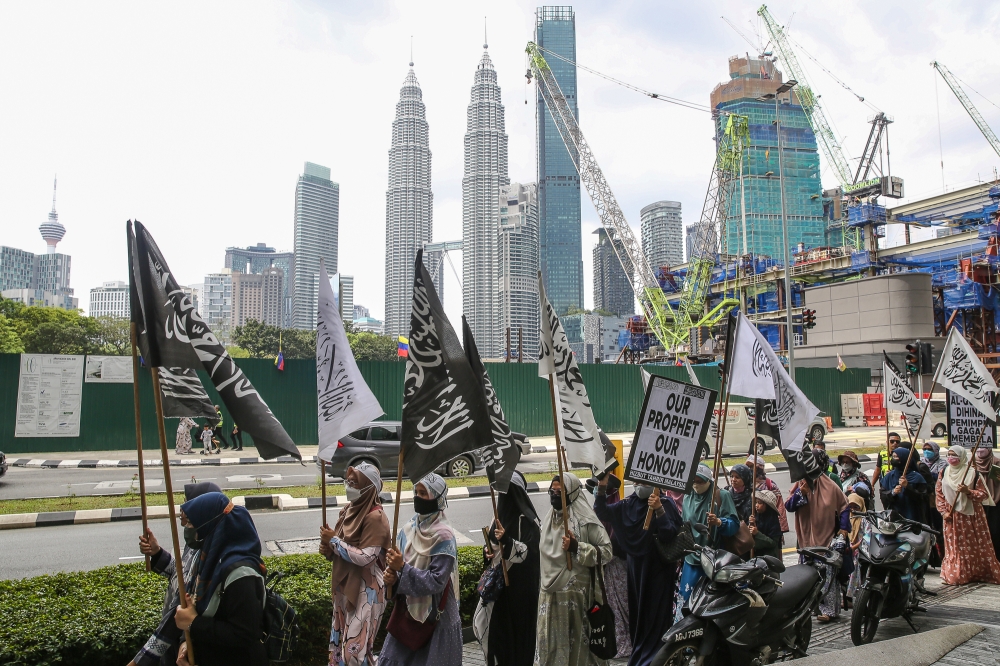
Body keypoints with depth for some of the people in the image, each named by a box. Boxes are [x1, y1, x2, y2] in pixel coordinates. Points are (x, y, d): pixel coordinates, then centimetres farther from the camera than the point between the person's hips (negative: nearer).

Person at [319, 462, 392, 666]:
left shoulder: (375, 517, -20)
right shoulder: (350, 510, 5)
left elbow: (365, 558, -25)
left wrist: (333, 540, -18)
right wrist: (328, 550, -8)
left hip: (365, 590, -8)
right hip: (345, 585, 8)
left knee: (355, 646, -3)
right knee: (339, 641, 18)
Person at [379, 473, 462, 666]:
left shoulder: (443, 536, -18)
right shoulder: (408, 529, 1)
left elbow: (436, 581, -22)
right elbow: (398, 566, 6)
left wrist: (402, 568, -25)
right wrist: (392, 576, -15)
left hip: (435, 616, -6)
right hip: (408, 610, 6)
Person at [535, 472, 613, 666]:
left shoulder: (586, 521, -7)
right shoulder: (548, 520, 13)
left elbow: (606, 552, -11)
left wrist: (577, 548, -18)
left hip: (577, 594, -6)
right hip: (549, 594, 6)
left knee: (579, 642, 2)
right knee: (548, 645, 7)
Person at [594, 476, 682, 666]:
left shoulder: (666, 504, -11)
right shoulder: (628, 504, 4)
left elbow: (670, 534, -21)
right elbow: (601, 512, 4)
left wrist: (659, 510, -32)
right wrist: (602, 488, -8)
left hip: (658, 568, -5)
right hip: (635, 567, 5)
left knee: (655, 616, 0)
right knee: (637, 614, 15)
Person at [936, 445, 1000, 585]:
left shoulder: (973, 473, -5)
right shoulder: (944, 473, 5)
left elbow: (984, 494, -6)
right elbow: (939, 493, 8)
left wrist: (968, 491, -22)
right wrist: (944, 511, 0)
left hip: (971, 516, -2)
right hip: (952, 516, 2)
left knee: (976, 546, 5)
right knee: (955, 547, 5)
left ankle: (979, 573, 16)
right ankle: (955, 575, 10)